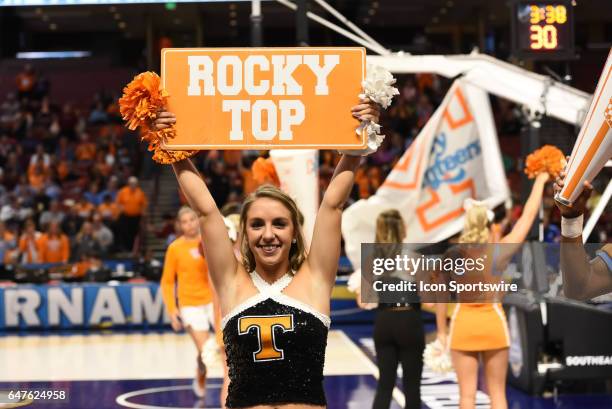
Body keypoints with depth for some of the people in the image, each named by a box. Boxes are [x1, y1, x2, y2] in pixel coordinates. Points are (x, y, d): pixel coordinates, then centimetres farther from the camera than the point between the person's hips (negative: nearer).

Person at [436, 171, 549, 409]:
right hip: (493, 323, 0)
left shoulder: (452, 255, -6)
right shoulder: (500, 251, -9)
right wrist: (540, 181, 10)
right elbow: (528, 216, -1)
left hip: (463, 324, 0)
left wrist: (441, 331, 8)